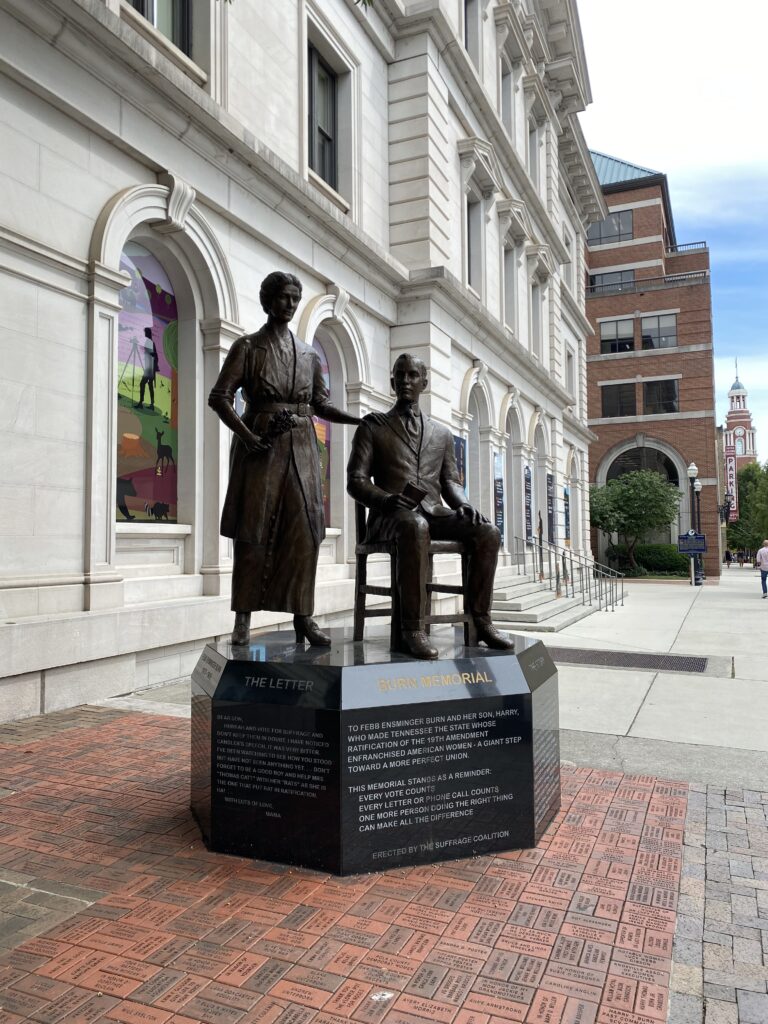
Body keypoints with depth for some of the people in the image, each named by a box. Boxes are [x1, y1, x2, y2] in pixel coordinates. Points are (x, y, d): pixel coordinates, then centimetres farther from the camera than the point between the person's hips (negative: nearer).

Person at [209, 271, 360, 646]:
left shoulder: (309, 355, 14)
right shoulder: (247, 347, 2)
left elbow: (321, 405, 16)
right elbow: (220, 397, -4)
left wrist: (360, 420, 2)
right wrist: (248, 437, -15)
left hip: (300, 450, 4)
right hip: (260, 448, -3)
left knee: (304, 531, -1)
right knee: (254, 532, -1)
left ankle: (303, 615, 5)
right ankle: (243, 618, 6)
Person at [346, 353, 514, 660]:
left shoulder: (442, 433, 23)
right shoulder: (372, 425, 11)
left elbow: (450, 481, 20)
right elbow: (356, 481, 3)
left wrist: (463, 504, -5)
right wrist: (386, 499, -19)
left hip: (434, 513, 4)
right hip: (392, 514, -4)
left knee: (488, 532, -22)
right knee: (415, 528, -40)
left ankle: (481, 619, -13)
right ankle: (412, 628, -37)